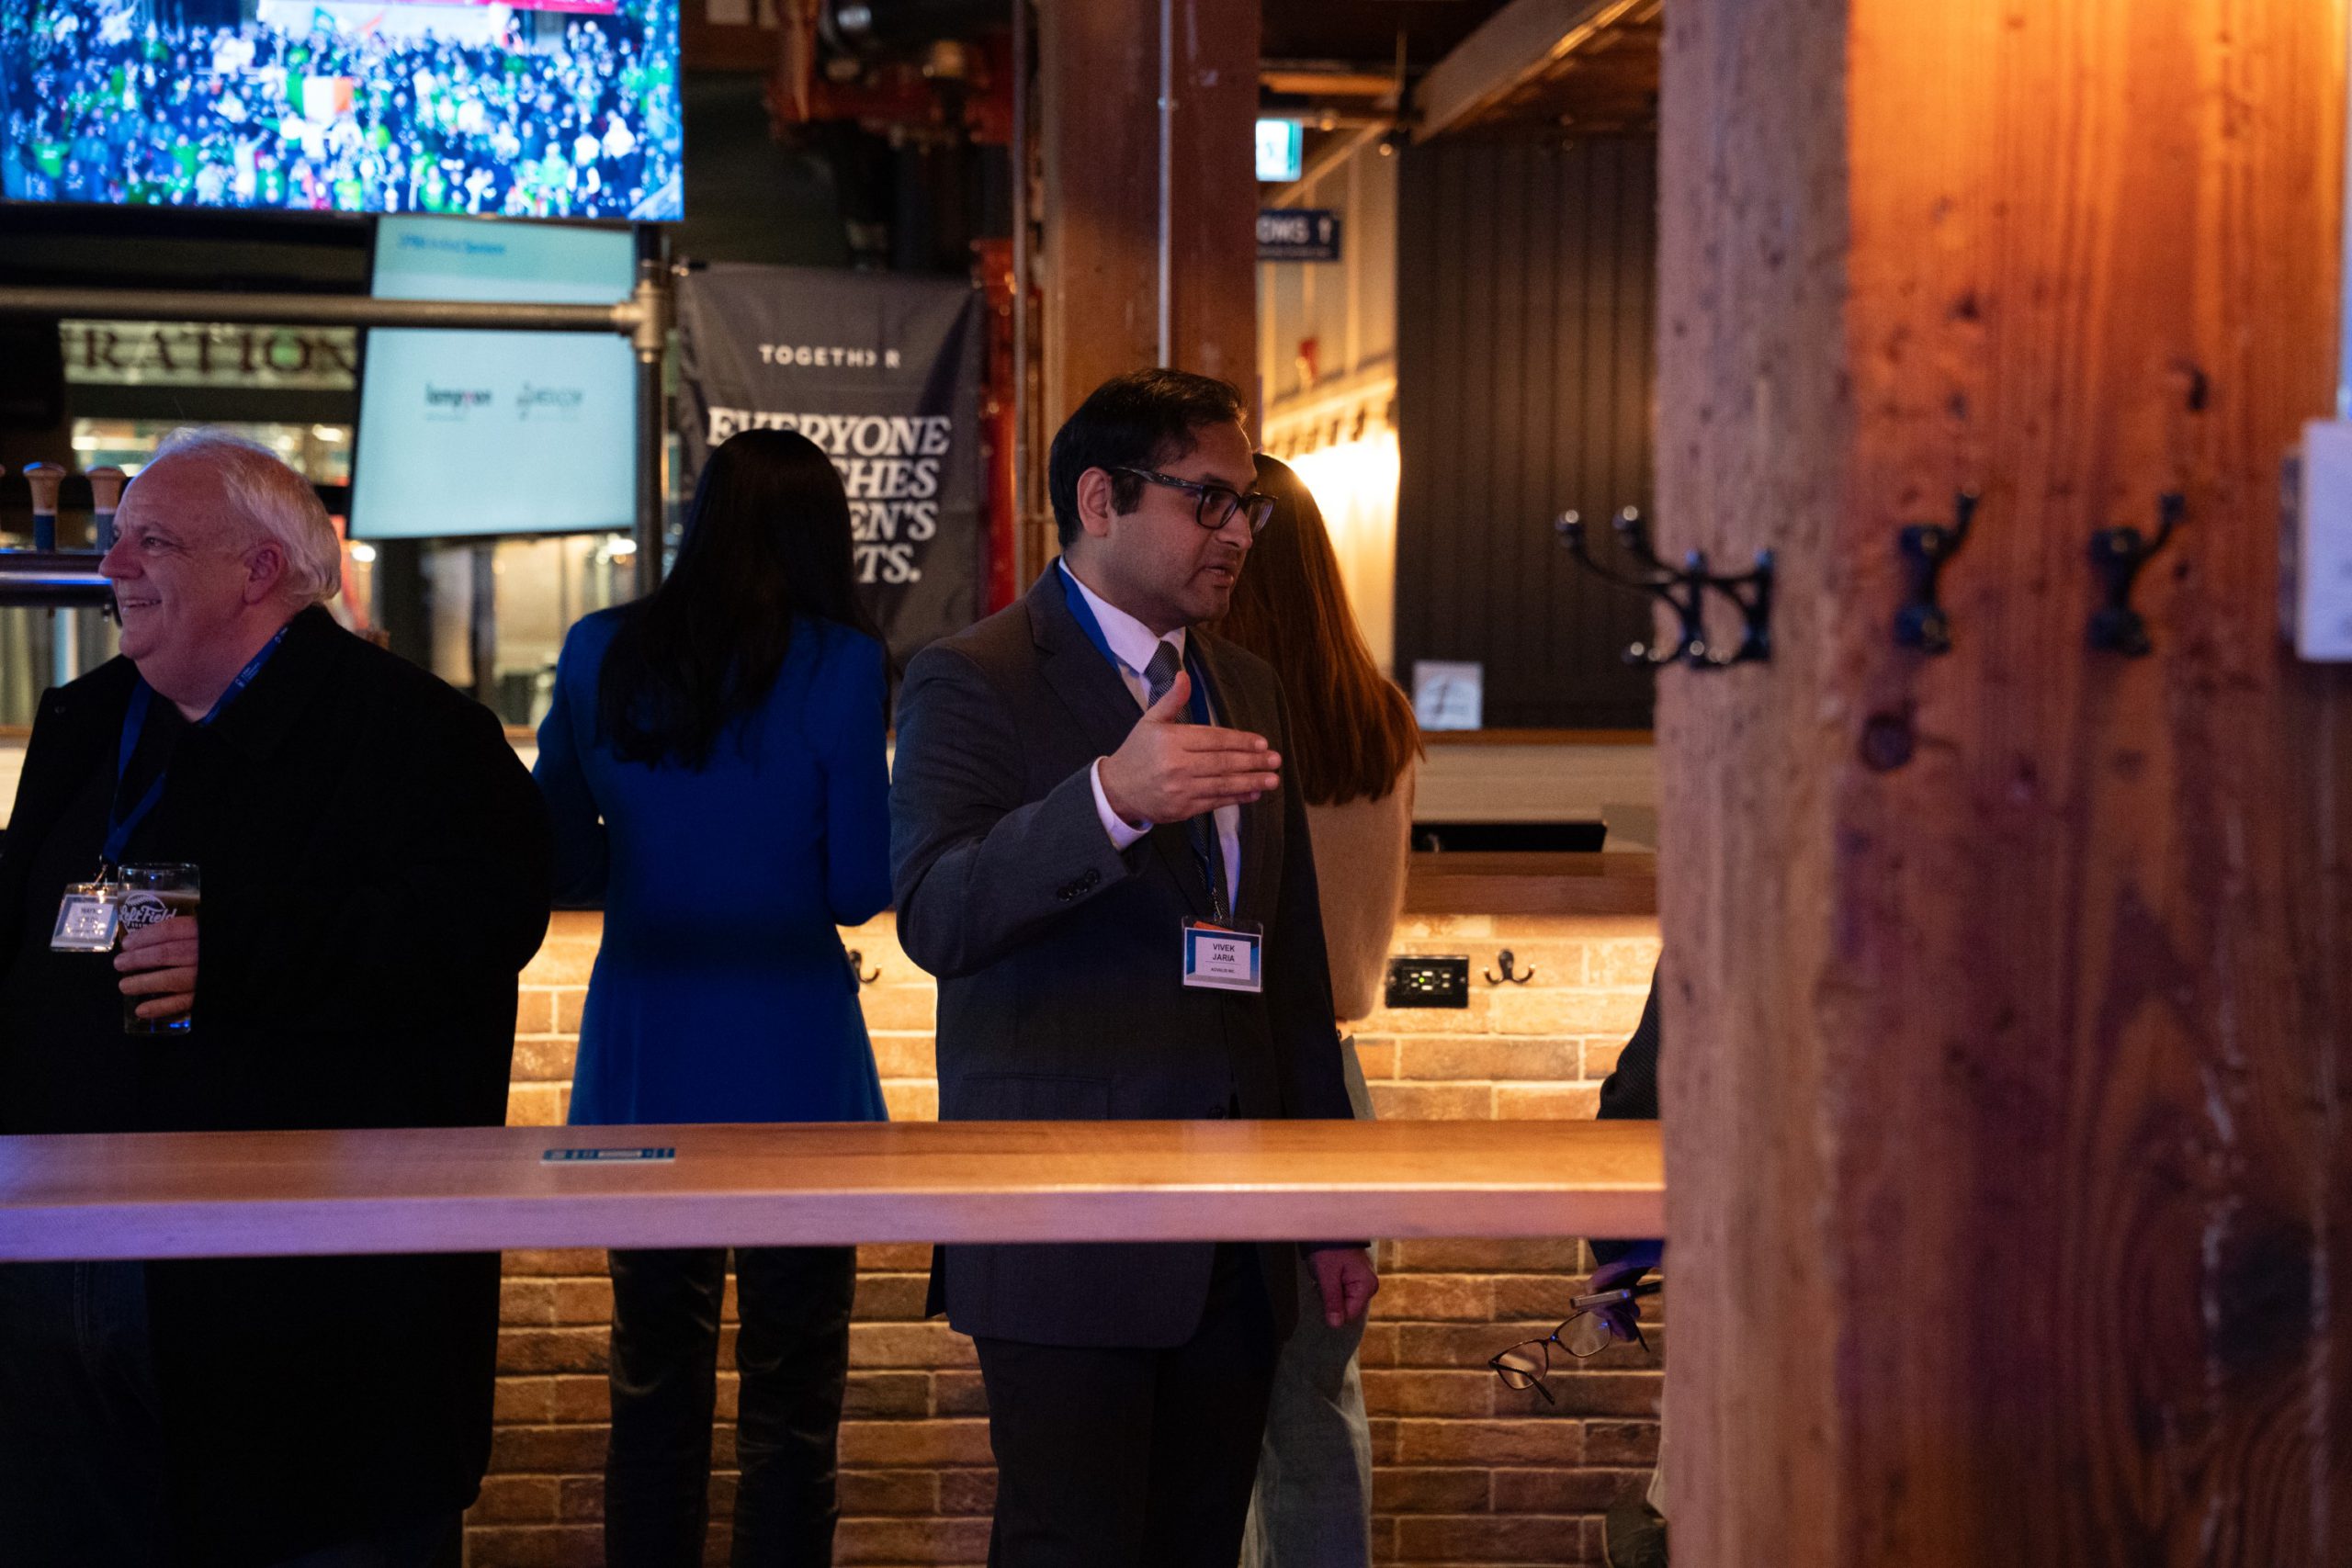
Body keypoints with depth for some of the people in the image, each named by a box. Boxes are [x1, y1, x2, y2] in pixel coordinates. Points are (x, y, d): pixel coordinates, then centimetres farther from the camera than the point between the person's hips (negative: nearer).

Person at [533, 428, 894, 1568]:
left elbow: (561, 863, 7)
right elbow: (860, 888, -9)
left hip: (642, 1064, 4)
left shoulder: (601, 654, 1)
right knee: (791, 1406, 6)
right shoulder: (840, 666, -9)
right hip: (791, 1063, -3)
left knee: (654, 1389, 15)